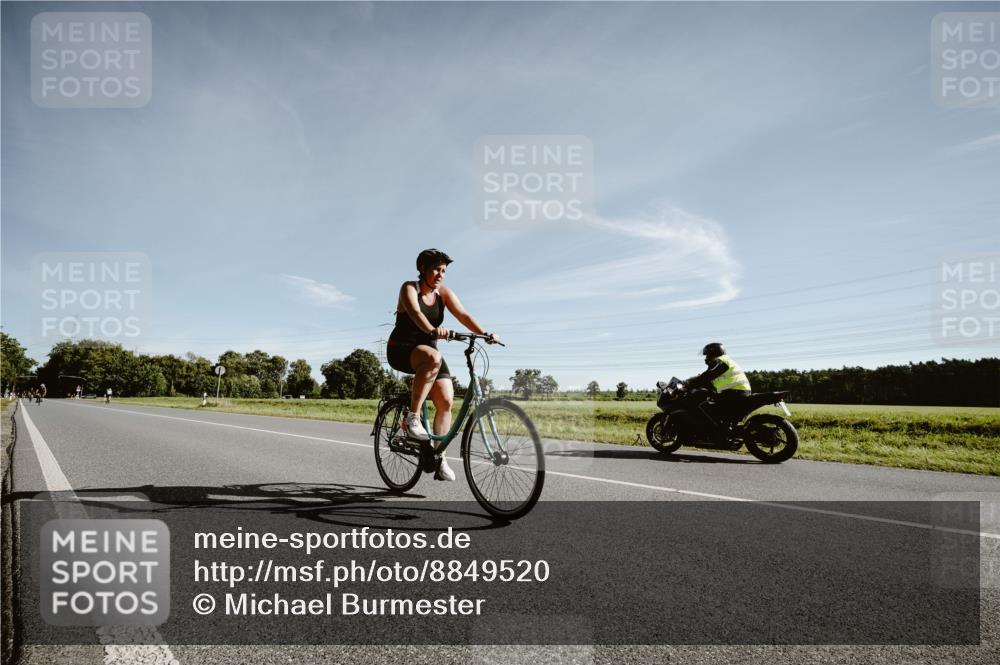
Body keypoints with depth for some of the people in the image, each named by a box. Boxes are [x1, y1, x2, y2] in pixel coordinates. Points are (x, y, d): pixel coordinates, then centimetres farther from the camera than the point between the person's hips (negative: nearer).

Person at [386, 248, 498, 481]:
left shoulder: (444, 292, 1)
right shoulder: (409, 288, -12)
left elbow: (463, 315, -13)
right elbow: (415, 313, -33)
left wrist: (485, 334, -30)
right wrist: (433, 330, -53)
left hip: (428, 351, 5)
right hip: (401, 349, -5)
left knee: (446, 401, -10)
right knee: (433, 358, -38)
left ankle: (439, 457, 1)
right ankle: (412, 417, -29)